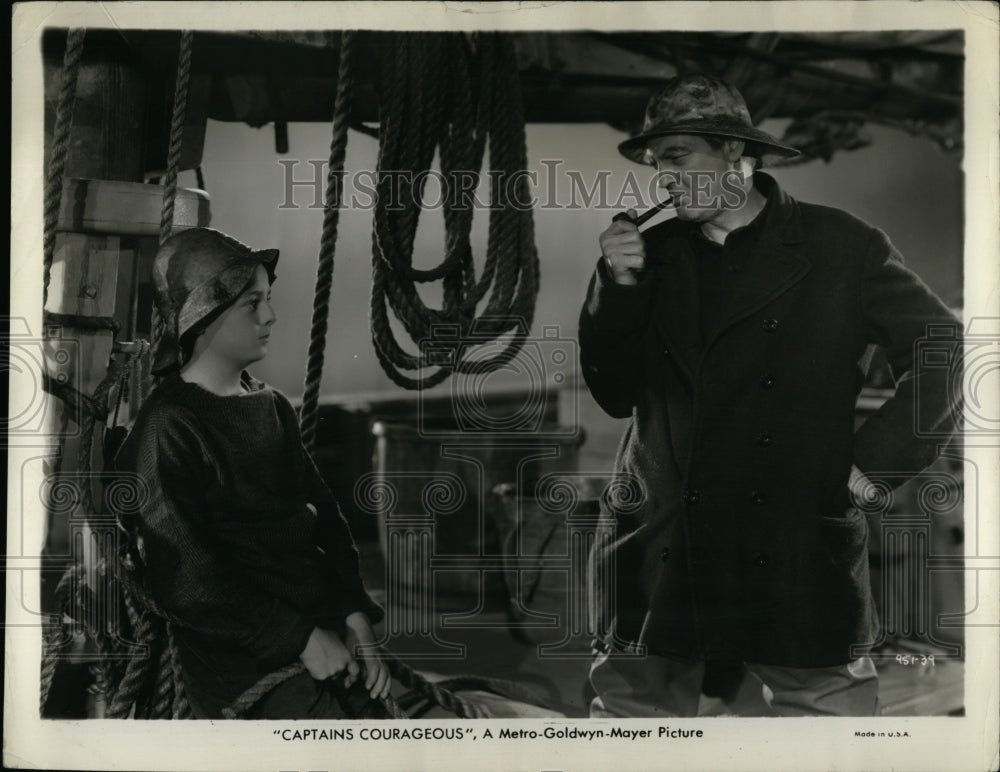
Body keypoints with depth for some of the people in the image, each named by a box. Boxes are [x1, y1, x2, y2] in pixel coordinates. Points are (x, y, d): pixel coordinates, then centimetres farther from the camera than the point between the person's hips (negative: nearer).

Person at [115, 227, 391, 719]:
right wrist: (302, 639, -14)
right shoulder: (168, 428, -8)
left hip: (328, 635, 7)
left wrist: (357, 622, -1)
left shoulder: (271, 408, 15)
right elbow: (184, 577, -13)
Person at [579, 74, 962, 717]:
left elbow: (946, 353, 4)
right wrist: (620, 285, -2)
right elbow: (615, 394, 10)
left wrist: (874, 467, -2)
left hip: (796, 564, -3)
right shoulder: (653, 252, 13)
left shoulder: (842, 247, 2)